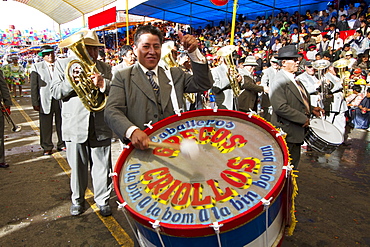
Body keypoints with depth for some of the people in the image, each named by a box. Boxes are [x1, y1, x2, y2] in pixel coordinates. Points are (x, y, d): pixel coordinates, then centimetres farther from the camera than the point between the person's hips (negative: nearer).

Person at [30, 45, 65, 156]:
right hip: (45, 101, -1)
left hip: (61, 100, 1)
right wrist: (35, 103, -3)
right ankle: (47, 147, 19)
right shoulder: (37, 67, 5)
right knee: (45, 125, 5)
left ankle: (62, 144, 24)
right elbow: (34, 86, 2)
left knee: (61, 123, 8)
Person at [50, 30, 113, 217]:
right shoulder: (63, 64, 9)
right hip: (75, 126, 0)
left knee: (102, 166, 6)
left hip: (101, 127, 1)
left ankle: (102, 199, 25)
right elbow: (55, 92, 0)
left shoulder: (105, 68, 12)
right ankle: (77, 199, 33)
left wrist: (103, 83, -19)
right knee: (77, 166, 10)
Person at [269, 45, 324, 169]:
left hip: (297, 130, 10)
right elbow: (280, 107, -28)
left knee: (293, 164, 20)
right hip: (286, 132, -10)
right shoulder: (279, 81, -18)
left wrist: (311, 109, 8)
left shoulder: (293, 79, 14)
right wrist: (303, 118, -20)